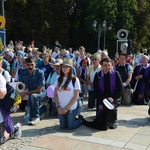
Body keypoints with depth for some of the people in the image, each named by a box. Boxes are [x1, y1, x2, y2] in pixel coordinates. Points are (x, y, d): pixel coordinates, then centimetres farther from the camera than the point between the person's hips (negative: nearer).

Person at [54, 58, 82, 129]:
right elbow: (55, 94, 4)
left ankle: (80, 120, 30)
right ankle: (73, 119, 38)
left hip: (71, 108, -4)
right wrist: (58, 107, -6)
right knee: (63, 126, 11)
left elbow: (76, 96, -10)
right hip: (61, 109, 4)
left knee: (70, 127, 3)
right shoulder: (59, 79, 1)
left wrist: (67, 108, -12)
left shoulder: (75, 79, -10)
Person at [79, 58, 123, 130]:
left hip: (113, 100, -1)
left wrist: (113, 98, -15)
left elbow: (120, 88, -4)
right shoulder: (98, 75, 0)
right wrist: (103, 99, -13)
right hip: (102, 101, 1)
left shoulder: (115, 74, -3)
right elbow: (96, 89, -2)